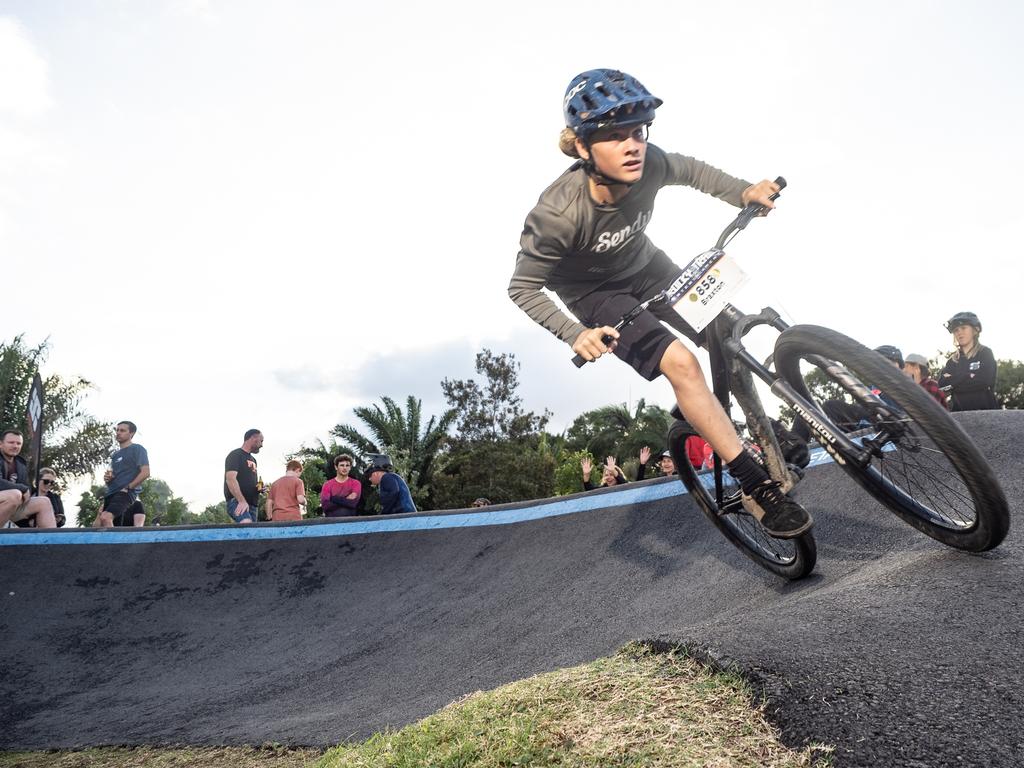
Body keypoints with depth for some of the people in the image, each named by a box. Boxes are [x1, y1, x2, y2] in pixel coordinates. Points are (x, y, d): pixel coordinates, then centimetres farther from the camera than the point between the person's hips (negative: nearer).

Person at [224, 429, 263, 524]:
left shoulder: (252, 459, 25)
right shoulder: (235, 455, -2)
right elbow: (230, 479, -15)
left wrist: (259, 488, 9)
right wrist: (241, 501, -26)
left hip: (252, 504, 8)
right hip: (237, 502, -8)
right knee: (247, 525, -31)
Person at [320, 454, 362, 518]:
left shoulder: (356, 483, 5)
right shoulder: (327, 485, 6)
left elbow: (353, 502, -9)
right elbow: (325, 506, -6)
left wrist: (334, 499, -4)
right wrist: (347, 501, -6)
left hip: (350, 520, 1)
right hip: (331, 520, -1)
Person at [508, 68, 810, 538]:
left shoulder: (648, 165, -24)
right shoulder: (558, 213, -35)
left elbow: (691, 171, -2)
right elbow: (523, 287, -23)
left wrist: (743, 191, -18)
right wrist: (575, 334, -34)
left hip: (645, 267, 6)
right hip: (595, 293, -5)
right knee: (679, 362, -23)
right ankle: (757, 486, -16)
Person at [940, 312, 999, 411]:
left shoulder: (985, 353, 4)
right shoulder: (952, 360, 14)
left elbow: (984, 381, -12)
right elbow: (942, 383, -1)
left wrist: (953, 381, -5)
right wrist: (969, 377, -9)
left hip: (985, 411, -3)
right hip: (960, 413, 3)